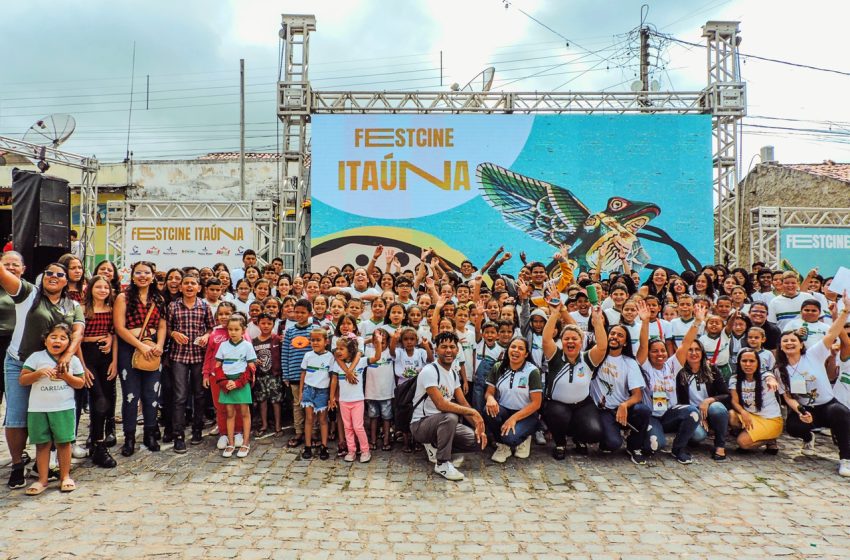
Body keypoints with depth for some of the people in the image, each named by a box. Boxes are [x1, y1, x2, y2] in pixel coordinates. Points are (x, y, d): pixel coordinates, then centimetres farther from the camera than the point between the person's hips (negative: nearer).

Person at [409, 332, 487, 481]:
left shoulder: (454, 374, 8)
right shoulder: (429, 371, -20)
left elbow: (463, 404, 8)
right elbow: (441, 404, -29)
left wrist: (478, 426, -5)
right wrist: (473, 412, -26)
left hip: (442, 422, 8)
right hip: (421, 424, -8)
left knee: (478, 440, -7)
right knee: (450, 417, -37)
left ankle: (436, 446, 12)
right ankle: (442, 463, -18)